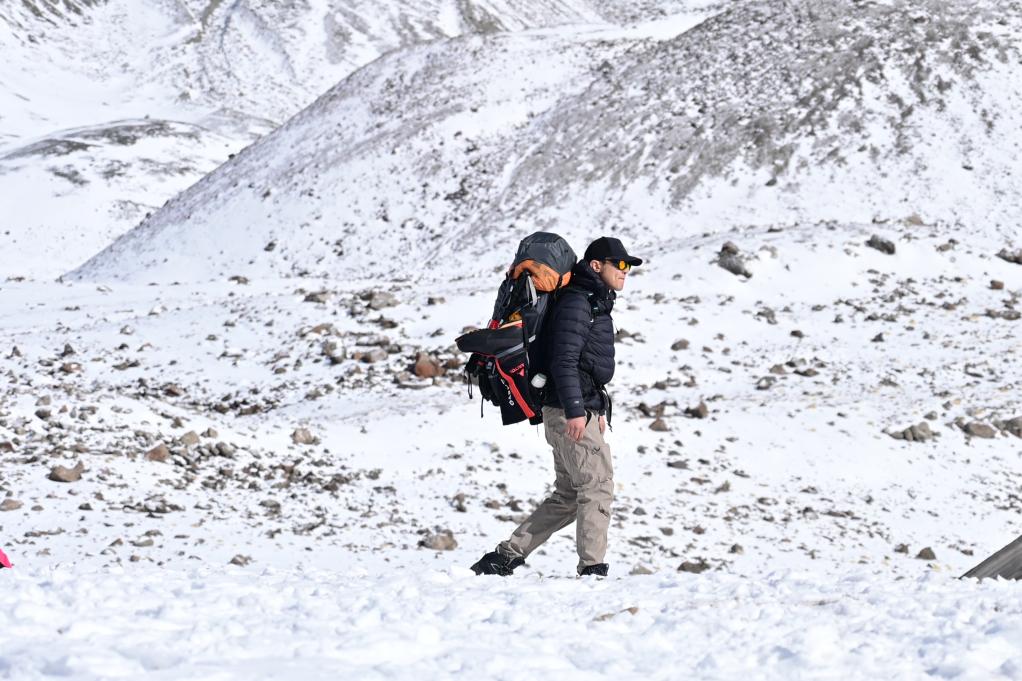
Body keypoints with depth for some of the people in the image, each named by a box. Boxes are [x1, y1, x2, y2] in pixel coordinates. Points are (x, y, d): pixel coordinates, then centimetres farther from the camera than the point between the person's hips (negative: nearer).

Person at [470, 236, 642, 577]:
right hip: (570, 412, -10)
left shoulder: (595, 303, 21)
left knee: (567, 497, 10)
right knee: (598, 486, -11)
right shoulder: (576, 303, -12)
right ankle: (592, 568, -12)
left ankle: (504, 557, 12)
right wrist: (575, 410, -26)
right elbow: (563, 360, -20)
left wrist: (597, 409, 26)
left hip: (581, 410, 10)